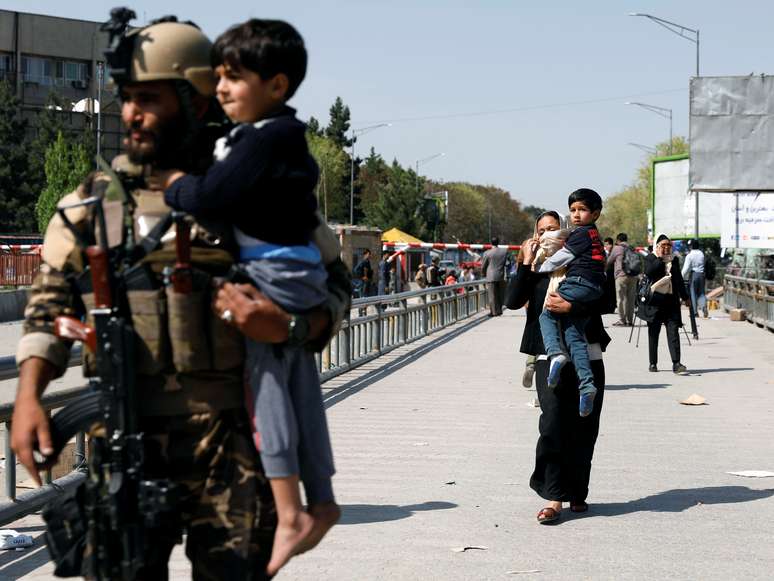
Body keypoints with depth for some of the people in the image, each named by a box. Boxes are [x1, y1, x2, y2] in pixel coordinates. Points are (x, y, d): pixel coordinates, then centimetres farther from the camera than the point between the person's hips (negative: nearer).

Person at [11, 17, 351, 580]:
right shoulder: (92, 201, 10)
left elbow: (333, 282, 6)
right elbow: (50, 304, 11)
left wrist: (289, 326, -14)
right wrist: (29, 396, -2)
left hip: (231, 437, -2)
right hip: (123, 441, 2)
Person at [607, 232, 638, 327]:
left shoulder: (617, 248, 0)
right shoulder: (631, 249, 14)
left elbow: (609, 261, 8)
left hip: (621, 275, -5)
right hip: (633, 276, 5)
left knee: (621, 298, -3)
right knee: (631, 298, 8)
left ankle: (622, 320, -5)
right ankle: (630, 320, 10)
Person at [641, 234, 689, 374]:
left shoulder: (674, 259, 15)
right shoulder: (650, 259, 2)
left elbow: (679, 280, 23)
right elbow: (649, 272, -18)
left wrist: (685, 297, 23)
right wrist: (660, 259, -11)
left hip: (671, 299, 3)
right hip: (655, 299, -3)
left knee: (673, 331, -7)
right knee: (653, 332, 5)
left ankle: (676, 363, -12)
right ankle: (653, 363, 13)